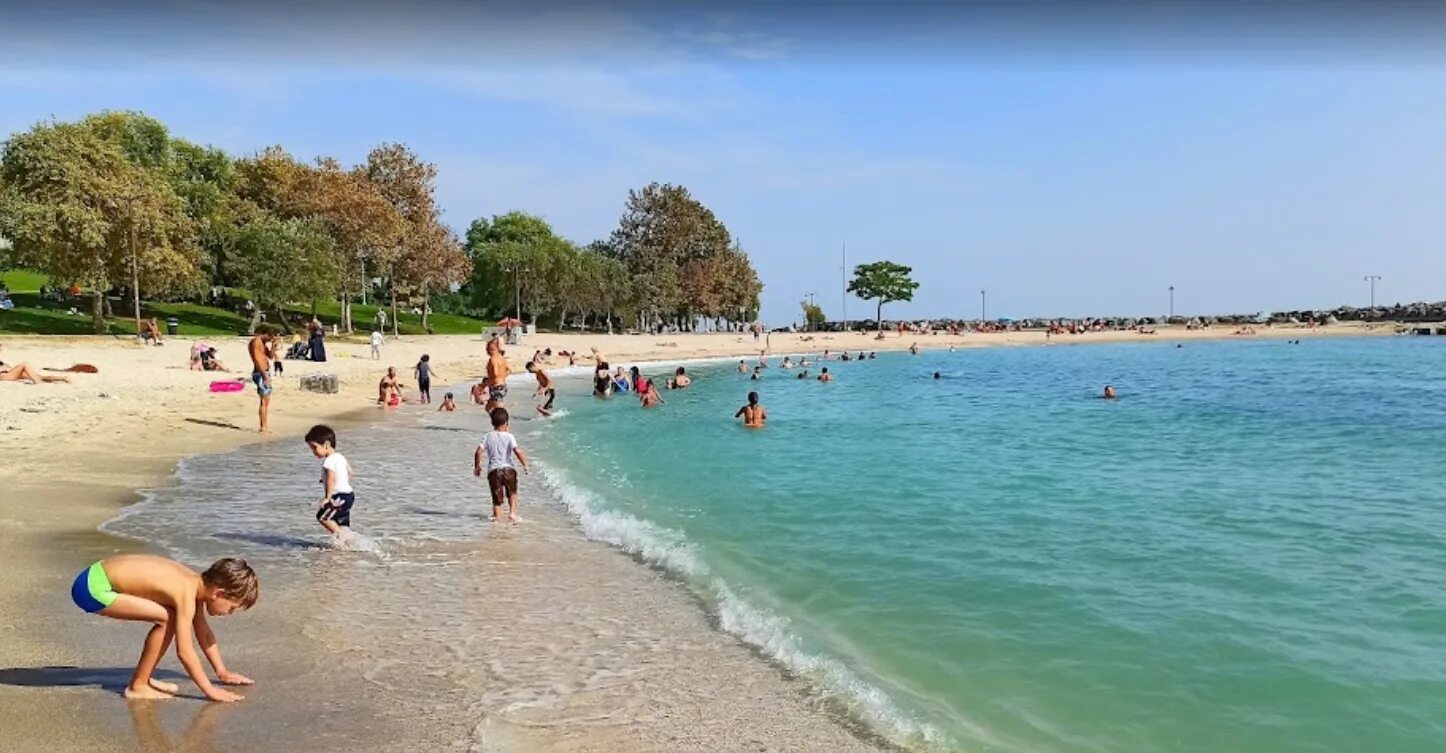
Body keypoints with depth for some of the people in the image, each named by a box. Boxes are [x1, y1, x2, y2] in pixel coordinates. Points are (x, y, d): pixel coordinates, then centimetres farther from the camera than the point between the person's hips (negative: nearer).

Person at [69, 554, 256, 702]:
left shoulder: (197, 584, 4)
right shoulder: (186, 594, -23)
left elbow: (204, 633, 17)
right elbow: (185, 651, -23)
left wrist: (223, 672, 23)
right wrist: (210, 690, -17)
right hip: (93, 587, -9)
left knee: (172, 619, 9)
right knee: (166, 619, -18)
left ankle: (144, 678, 20)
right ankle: (138, 687, -4)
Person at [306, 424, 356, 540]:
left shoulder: (329, 460, -14)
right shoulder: (340, 457, 15)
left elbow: (331, 479, -23)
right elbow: (350, 473, 22)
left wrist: (327, 497, -22)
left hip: (340, 497, -10)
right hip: (348, 494, 10)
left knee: (322, 516, -12)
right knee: (343, 523, 12)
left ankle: (339, 534, -13)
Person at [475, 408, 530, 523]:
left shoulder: (488, 437, 4)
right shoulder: (509, 436, -4)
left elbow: (478, 452, -1)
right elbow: (517, 452, -14)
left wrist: (477, 466, 12)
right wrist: (525, 465, -6)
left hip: (493, 470, 1)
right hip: (508, 469, -1)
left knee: (497, 496, 10)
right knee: (512, 493, 18)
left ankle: (497, 516, 4)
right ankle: (512, 512, 4)